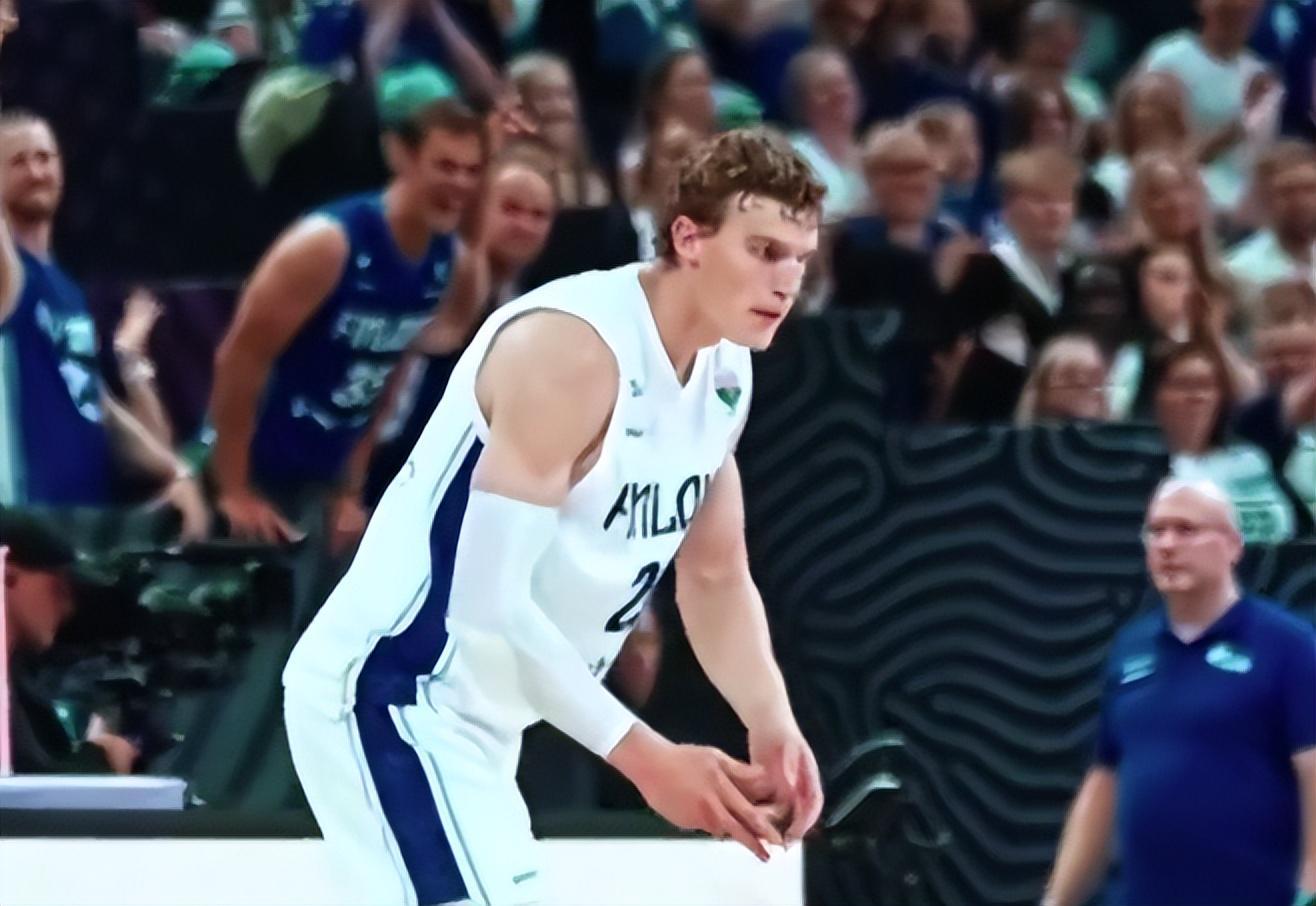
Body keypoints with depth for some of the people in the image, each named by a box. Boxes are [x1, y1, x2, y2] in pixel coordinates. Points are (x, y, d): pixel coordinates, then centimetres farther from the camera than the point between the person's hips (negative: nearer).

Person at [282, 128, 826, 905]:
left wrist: (773, 724, 0)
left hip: (476, 713, 10)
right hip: (387, 691, -10)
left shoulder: (725, 372, 5)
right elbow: (490, 599, -28)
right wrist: (643, 755, -27)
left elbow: (717, 577, 18)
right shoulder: (571, 347, -24)